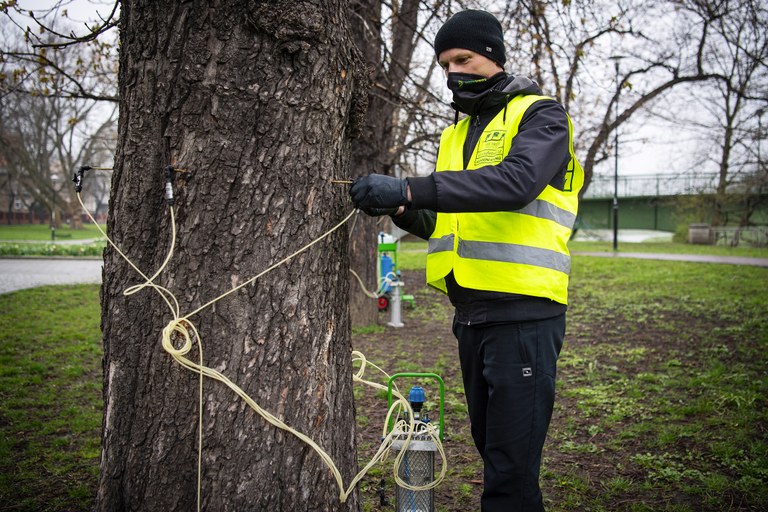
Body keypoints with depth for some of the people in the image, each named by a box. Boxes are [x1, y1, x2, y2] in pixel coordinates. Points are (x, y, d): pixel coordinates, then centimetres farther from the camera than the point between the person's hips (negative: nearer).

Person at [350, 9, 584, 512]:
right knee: (491, 448, 18)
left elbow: (518, 180, -24)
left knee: (511, 471, -7)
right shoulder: (458, 133, 20)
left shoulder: (540, 114, -3)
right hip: (471, 313, 8)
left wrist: (409, 189, -29)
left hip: (524, 313, -8)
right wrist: (402, 210, -1)